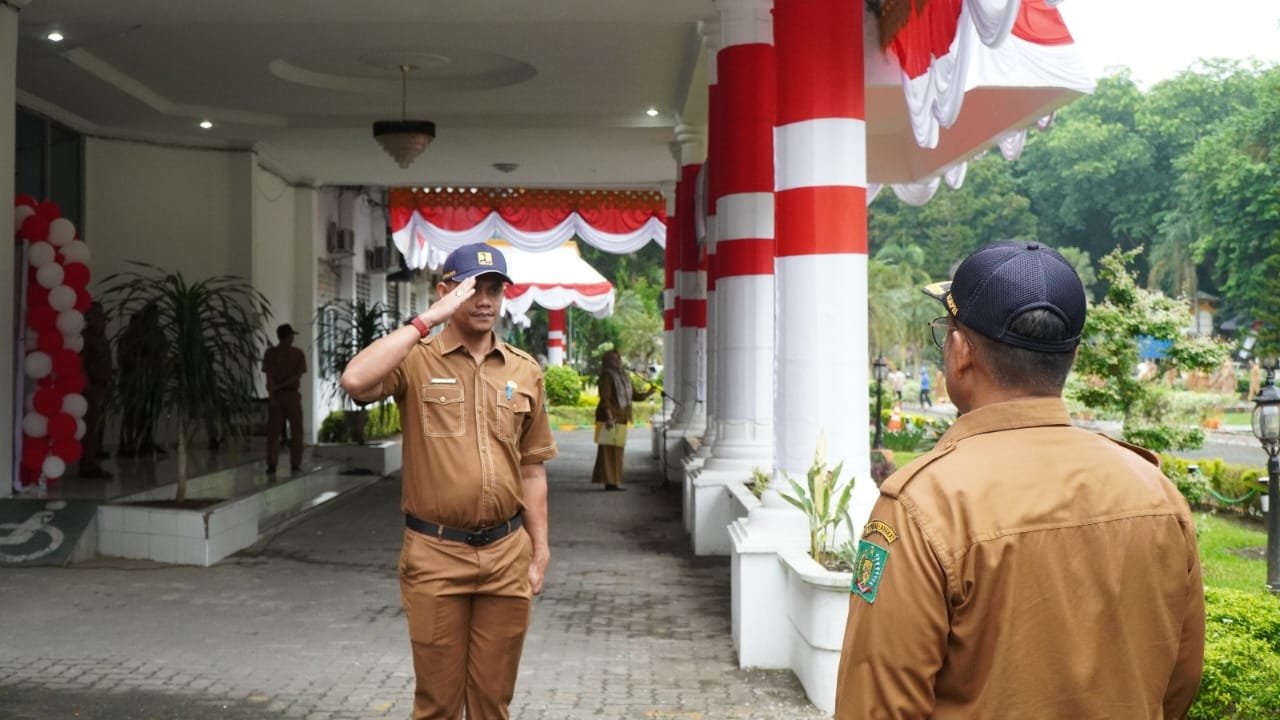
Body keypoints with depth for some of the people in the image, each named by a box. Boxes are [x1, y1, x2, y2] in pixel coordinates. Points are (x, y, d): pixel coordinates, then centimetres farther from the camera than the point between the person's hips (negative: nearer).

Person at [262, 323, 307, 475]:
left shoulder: (270, 352, 1)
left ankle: (271, 465, -4)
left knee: (273, 432, 4)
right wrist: (279, 387, -11)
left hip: (275, 396, 1)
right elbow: (298, 376, -12)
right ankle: (295, 464, 3)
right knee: (296, 431, 7)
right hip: (292, 395, -1)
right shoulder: (298, 353, -1)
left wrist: (272, 394, -17)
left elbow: (269, 375, -10)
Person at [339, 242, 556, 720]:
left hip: (506, 554, 3)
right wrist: (426, 320, -21)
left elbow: (531, 470, 10)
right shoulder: (416, 361, -5)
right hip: (435, 555, -3)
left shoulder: (525, 371, 6)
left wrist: (540, 551, 9)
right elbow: (355, 381, -27)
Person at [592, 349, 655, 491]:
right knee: (608, 449, -8)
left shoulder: (624, 377, 17)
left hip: (621, 419, 9)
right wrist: (609, 418, -24)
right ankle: (609, 481, -9)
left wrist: (647, 394, 0)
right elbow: (605, 399, -16)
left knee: (618, 450, 10)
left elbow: (634, 395, 19)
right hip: (610, 419, -9)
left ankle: (614, 481, 15)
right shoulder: (606, 377, -8)